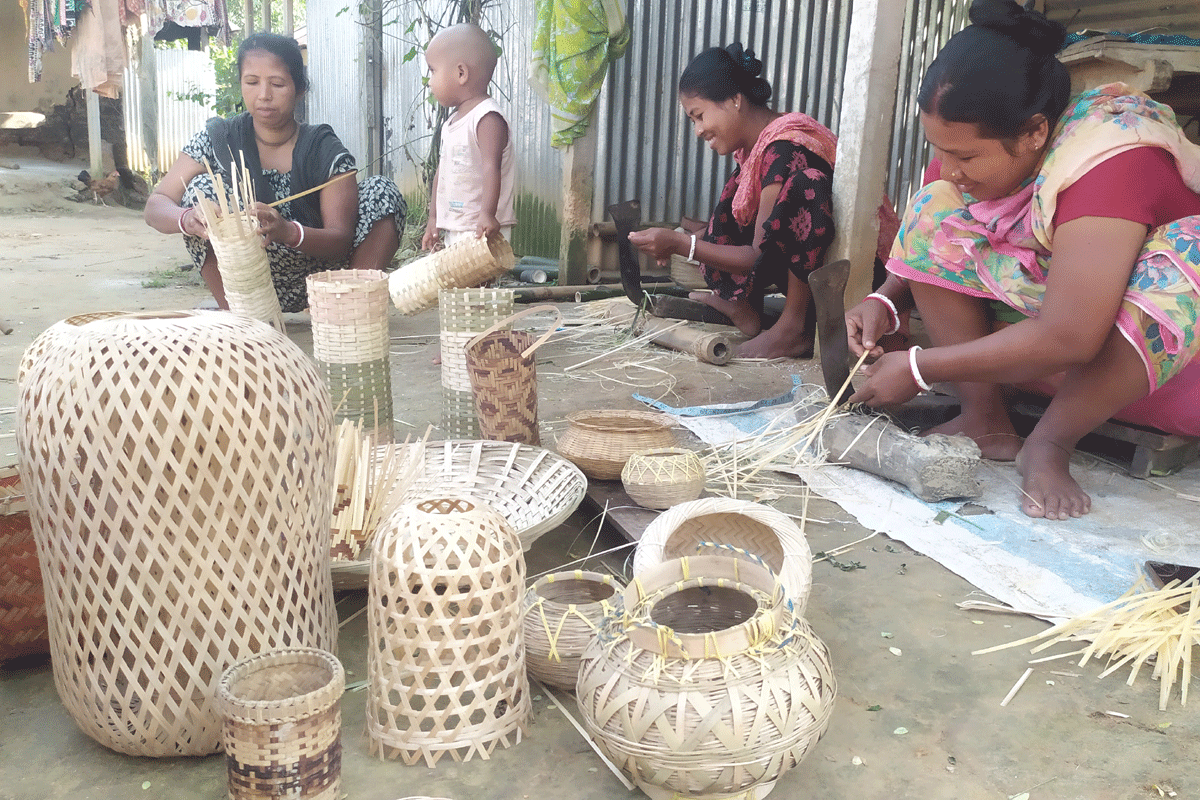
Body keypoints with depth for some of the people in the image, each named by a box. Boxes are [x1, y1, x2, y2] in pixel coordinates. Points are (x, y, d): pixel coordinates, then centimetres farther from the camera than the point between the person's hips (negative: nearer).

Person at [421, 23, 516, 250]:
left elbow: (491, 167, -24)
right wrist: (433, 218, 21)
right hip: (453, 229, 10)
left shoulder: (488, 118, -14)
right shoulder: (452, 122, 15)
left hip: (483, 230, -10)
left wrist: (487, 214, -34)